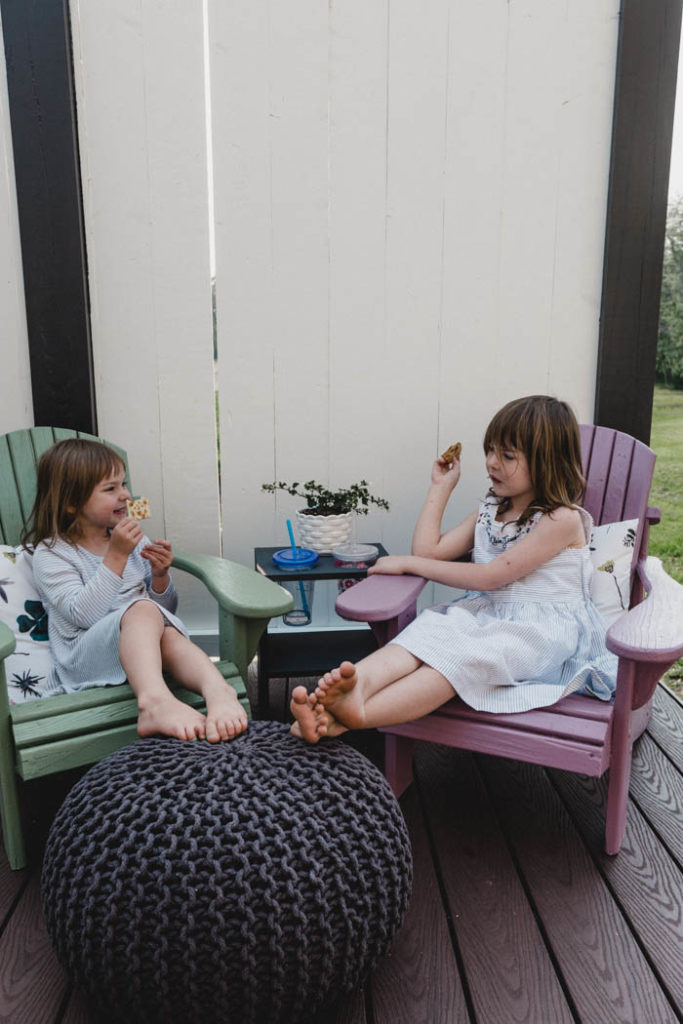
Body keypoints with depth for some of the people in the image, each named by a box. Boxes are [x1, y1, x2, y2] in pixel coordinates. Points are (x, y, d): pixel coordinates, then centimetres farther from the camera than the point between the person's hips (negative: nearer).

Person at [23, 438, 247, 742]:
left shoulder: (134, 540, 17)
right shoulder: (50, 554, 2)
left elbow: (167, 609, 19)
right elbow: (83, 614, -15)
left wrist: (160, 576, -1)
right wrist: (116, 557, -17)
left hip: (141, 647, 5)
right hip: (84, 657, -4)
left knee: (169, 632, -33)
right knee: (143, 609, -36)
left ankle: (217, 690, -55)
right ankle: (154, 701, -60)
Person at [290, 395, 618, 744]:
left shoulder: (563, 519, -8)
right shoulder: (490, 511, 18)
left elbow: (489, 576, -13)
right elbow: (429, 550, 12)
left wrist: (408, 564, -8)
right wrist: (440, 487, 13)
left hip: (541, 629, -6)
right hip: (485, 612, 6)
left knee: (462, 655, -35)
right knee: (432, 627, -28)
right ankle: (358, 682, -56)